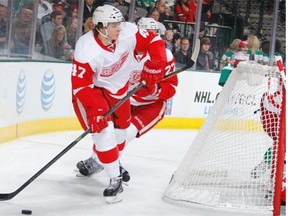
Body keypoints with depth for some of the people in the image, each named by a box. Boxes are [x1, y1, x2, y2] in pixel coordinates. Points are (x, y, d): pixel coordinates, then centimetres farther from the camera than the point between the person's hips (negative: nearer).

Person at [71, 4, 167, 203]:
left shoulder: (129, 33, -24)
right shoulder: (87, 50, -34)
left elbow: (154, 41, -9)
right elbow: (81, 85, -29)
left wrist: (154, 64, -22)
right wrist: (93, 110, -37)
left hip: (118, 88, 6)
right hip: (91, 89, -6)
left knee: (121, 129, 16)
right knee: (103, 129, -19)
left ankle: (94, 161, 41)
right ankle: (115, 179, -6)